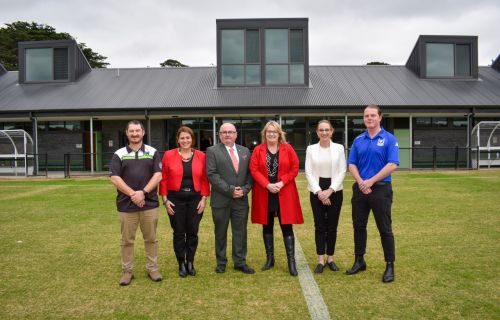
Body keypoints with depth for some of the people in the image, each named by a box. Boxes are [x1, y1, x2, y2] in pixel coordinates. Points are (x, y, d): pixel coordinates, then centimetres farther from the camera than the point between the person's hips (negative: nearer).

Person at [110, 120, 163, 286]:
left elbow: (158, 175, -3)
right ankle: (127, 271, 20)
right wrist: (133, 194, -14)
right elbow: (115, 178, -3)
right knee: (127, 240, 8)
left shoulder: (153, 152, 5)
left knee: (151, 238, 9)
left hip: (149, 203, 0)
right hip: (126, 205, 0)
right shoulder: (119, 154, 5)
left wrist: (143, 192, -15)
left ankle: (152, 268, 21)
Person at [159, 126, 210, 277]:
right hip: (176, 199, -1)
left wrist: (204, 198, -4)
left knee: (193, 232, 8)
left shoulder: (201, 156, 1)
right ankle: (181, 264, 20)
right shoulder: (168, 155, -2)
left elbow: (205, 179, 2)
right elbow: (163, 179, -1)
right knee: (179, 233, 6)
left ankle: (190, 263, 23)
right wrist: (165, 199, -6)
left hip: (195, 199, 1)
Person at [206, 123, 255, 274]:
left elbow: (249, 173, 8)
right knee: (220, 233, 9)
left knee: (240, 232, 7)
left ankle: (240, 262, 18)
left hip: (241, 199, 3)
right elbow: (212, 174, -10)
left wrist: (245, 189, -8)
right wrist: (230, 190, -15)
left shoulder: (245, 151, 11)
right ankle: (221, 262, 23)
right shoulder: (212, 151, -1)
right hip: (221, 199, -2)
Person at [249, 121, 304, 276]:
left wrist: (281, 183, -13)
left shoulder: (288, 148, 3)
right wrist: (267, 185, -16)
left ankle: (291, 261, 3)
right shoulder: (258, 150, 3)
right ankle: (269, 258, 23)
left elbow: (295, 168, 0)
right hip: (264, 194, 1)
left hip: (284, 193, -1)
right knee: (267, 226, 10)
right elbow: (254, 170, -4)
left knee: (287, 227, -2)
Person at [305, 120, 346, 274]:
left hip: (335, 191, 0)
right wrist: (319, 191, -11)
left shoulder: (339, 148, 2)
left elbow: (342, 171, -2)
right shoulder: (311, 149, 3)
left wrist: (330, 190, -12)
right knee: (319, 226, 3)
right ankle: (320, 260, 10)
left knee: (332, 226, 6)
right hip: (316, 191, 0)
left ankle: (330, 258, 19)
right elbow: (308, 172, -2)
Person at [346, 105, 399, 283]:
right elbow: (352, 164, 7)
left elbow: (392, 165, -12)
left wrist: (371, 181, -15)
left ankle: (390, 266, 13)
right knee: (358, 226, 11)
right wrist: (360, 182, -11)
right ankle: (359, 261, 25)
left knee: (385, 229, 1)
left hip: (381, 189, -4)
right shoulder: (358, 140, 9)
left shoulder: (389, 139, -3)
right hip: (360, 189, 4)